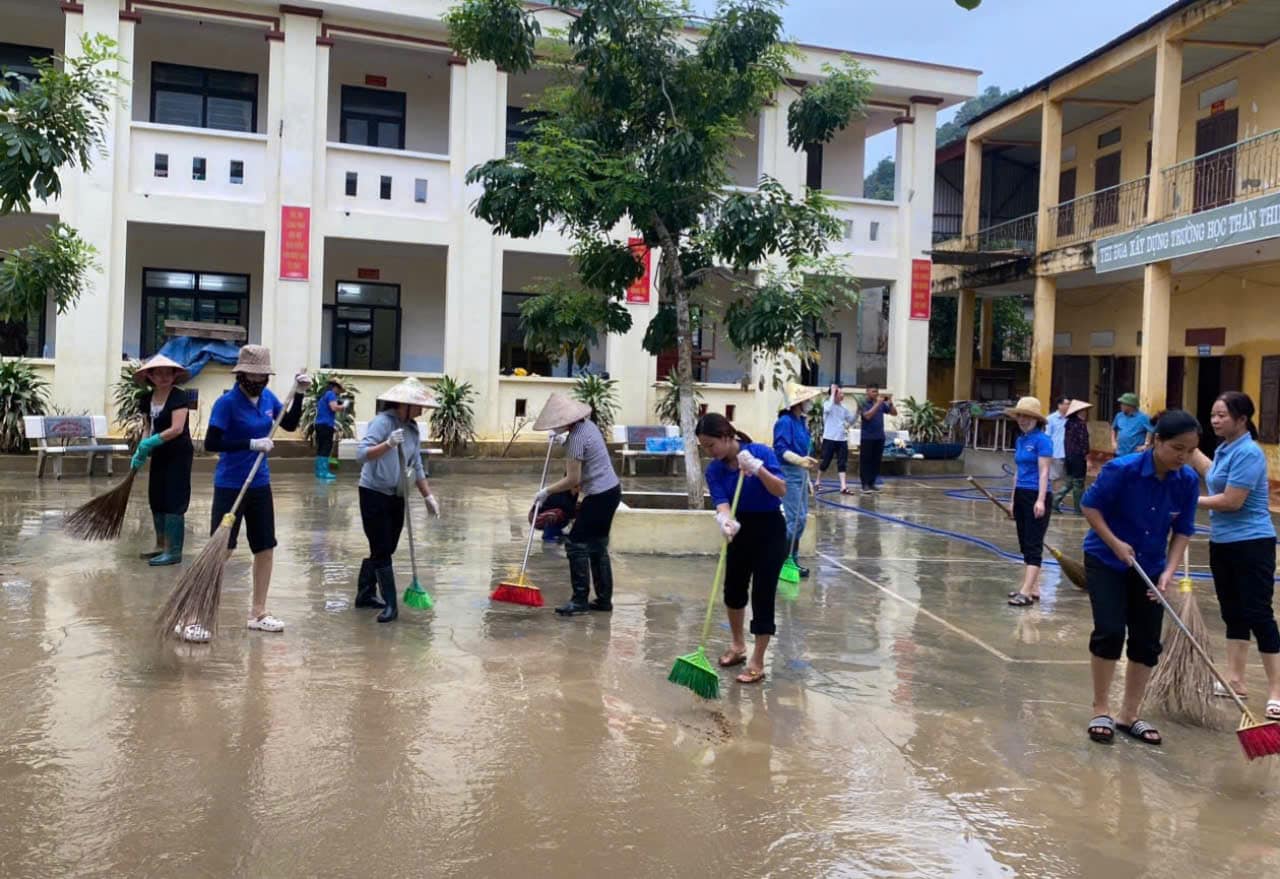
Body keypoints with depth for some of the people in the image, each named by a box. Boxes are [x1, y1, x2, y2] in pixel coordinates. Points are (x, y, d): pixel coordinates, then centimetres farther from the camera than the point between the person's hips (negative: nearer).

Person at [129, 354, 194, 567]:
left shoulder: (179, 397, -14)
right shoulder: (147, 399, 7)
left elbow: (177, 428, -22)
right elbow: (148, 429, 11)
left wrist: (151, 442, -23)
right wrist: (140, 452, -2)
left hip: (178, 454, -8)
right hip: (160, 455, 8)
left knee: (173, 501, -6)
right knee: (156, 500, 13)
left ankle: (173, 551, -1)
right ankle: (161, 546, 25)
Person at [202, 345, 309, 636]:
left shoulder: (268, 397, 2)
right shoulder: (227, 402, -16)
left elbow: (290, 425, 14)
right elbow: (210, 443, -20)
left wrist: (299, 394, 2)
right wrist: (251, 444, -25)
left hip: (260, 484, 7)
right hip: (230, 486, -6)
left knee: (266, 547, 10)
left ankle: (258, 613, 23)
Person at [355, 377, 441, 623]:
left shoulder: (412, 428, 7)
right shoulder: (383, 422, -15)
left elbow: (417, 467, 13)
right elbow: (361, 454, -24)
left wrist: (428, 496, 9)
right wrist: (388, 444, -37)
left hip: (396, 497, 8)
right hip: (374, 494, -8)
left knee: (383, 549, 13)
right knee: (382, 550, -5)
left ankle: (364, 594, 26)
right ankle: (390, 604, -2)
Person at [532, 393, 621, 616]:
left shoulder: (576, 438, -20)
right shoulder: (588, 424, 8)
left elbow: (572, 480, -18)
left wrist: (546, 491, -9)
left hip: (599, 495, -10)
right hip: (611, 489, 10)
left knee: (576, 543, -4)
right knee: (598, 546, 15)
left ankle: (580, 600, 0)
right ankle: (604, 599, 19)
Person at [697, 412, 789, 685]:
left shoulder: (761, 452, -19)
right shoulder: (714, 470, -8)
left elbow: (782, 491, -26)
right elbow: (722, 503, -20)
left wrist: (758, 469, -39)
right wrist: (725, 521, -42)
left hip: (770, 530, -5)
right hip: (741, 530, 6)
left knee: (762, 596, -5)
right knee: (733, 589, 18)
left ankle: (757, 663, 7)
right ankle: (738, 646, 41)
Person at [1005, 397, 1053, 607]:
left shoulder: (1042, 440, -11)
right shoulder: (1020, 440, 13)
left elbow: (1044, 472, -15)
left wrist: (1040, 500, -21)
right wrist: (1014, 499, 20)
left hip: (1036, 496, -9)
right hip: (1021, 495, 9)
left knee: (1033, 545, -8)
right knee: (1025, 545, 11)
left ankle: (1026, 592, -11)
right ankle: (1034, 588, 18)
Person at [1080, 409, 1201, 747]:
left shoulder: (1188, 481, -12)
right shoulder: (1122, 469, -25)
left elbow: (1183, 531, -5)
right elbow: (1091, 505, -13)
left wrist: (1168, 572, -16)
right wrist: (1115, 543, -22)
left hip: (1149, 568, 5)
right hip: (1106, 561, -4)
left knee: (1147, 642, 4)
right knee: (1110, 631, -14)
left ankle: (1129, 716, 19)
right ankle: (1101, 710, 3)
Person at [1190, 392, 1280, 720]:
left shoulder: (1248, 453, -19)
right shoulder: (1225, 449, 8)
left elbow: (1231, 501, -23)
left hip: (1251, 544, -9)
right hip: (1222, 543, 9)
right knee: (1232, 612, 14)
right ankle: (1235, 679, 23)